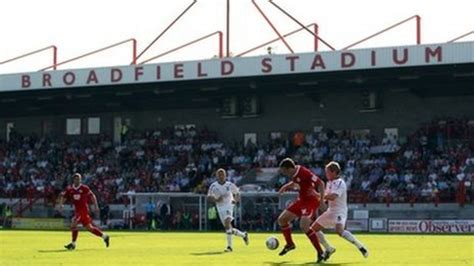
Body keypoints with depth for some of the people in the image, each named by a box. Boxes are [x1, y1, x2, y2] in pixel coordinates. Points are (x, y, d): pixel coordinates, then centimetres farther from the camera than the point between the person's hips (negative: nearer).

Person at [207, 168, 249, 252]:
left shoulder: (230, 185, -1)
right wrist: (216, 200, -18)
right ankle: (243, 235, 32)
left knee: (227, 223, -26)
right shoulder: (213, 186, 0)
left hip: (228, 206, -3)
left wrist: (235, 200, -11)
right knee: (228, 228, 5)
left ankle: (229, 246, -25)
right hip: (220, 208, 3)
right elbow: (209, 197, 1)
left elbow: (237, 194, 11)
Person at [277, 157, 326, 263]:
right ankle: (290, 244, 31)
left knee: (304, 226, -26)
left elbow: (320, 183, -24)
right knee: (281, 219, 11)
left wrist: (321, 200, -29)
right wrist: (286, 186, 12)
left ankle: (320, 252, -15)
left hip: (311, 201, -10)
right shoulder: (294, 174, 2)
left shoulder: (304, 172, -25)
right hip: (301, 200, 10)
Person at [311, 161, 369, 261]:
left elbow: (332, 197, -29)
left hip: (339, 211, -9)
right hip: (330, 211, 9)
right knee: (313, 229, 8)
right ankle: (329, 249, 20)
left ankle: (360, 246, -24)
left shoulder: (340, 183, -15)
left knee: (339, 230, -34)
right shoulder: (330, 183, 12)